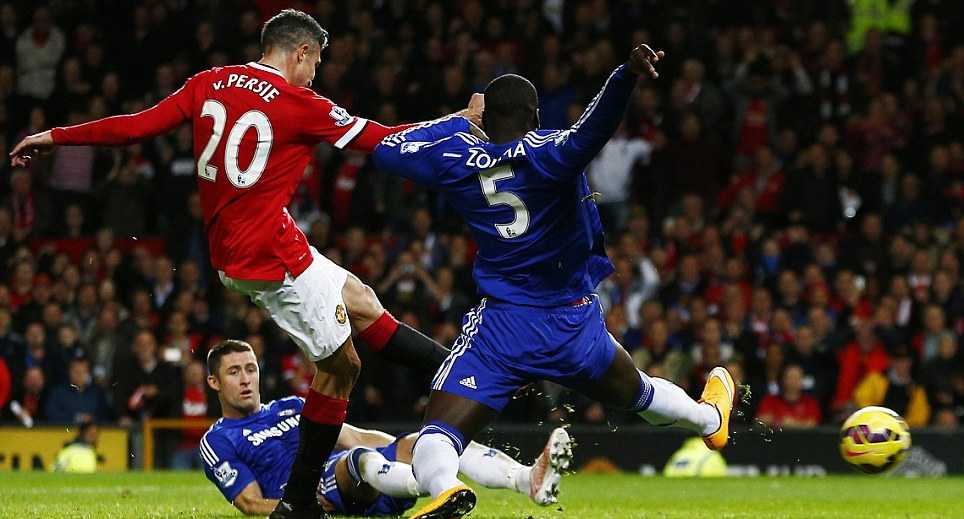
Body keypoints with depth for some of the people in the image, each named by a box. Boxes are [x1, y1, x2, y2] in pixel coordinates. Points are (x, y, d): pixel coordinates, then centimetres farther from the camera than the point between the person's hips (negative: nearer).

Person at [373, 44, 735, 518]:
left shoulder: (456, 159, -4)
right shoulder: (546, 154, -11)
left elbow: (387, 150, 11)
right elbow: (591, 131, -33)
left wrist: (455, 123, 20)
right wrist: (627, 75, -48)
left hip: (501, 324, -1)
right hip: (574, 324, 1)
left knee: (438, 437, -10)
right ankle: (711, 418, 59)